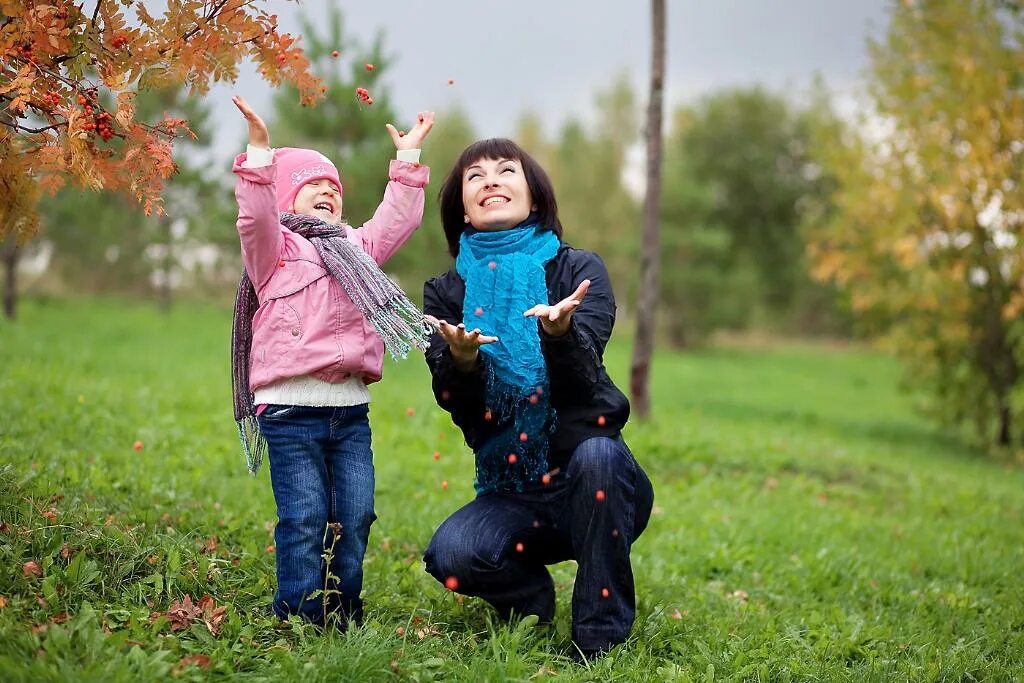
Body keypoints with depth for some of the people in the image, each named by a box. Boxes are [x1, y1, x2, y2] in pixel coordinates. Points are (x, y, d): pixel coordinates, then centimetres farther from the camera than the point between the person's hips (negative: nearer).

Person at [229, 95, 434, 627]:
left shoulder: (354, 247, 23)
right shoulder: (275, 248, 5)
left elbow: (397, 218, 24)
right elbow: (255, 217, -14)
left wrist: (408, 157, 23)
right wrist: (260, 151, -23)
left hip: (350, 408, 6)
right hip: (291, 408, -6)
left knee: (355, 515, 5)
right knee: (305, 517, -7)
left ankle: (344, 613, 15)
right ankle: (299, 616, 2)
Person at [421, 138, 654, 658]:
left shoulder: (578, 270, -1)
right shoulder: (446, 293, 6)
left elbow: (581, 378, -17)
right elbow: (457, 404, -6)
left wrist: (560, 331, -39)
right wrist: (461, 358, -29)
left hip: (592, 482, -1)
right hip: (510, 494, 1)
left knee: (597, 453, -35)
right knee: (450, 556, -27)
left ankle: (601, 633, -18)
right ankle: (532, 598, 7)